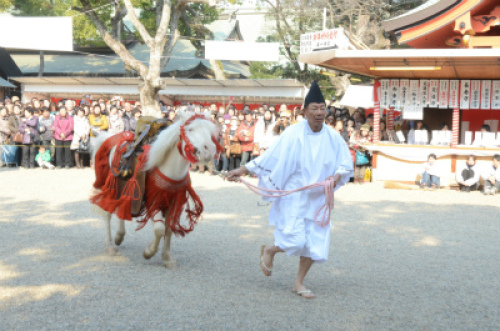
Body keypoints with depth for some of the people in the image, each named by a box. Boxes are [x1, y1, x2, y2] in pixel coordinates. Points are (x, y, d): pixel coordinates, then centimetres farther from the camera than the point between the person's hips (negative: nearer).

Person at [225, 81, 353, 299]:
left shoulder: (333, 137, -2)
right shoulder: (293, 134, -11)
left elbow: (346, 165, 4)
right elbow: (269, 157, -7)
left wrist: (336, 176, -18)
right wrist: (242, 170, -8)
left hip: (317, 199, 4)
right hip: (294, 197, -4)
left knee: (314, 244, 3)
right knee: (294, 242, -12)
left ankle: (299, 283, 22)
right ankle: (269, 250, 22)